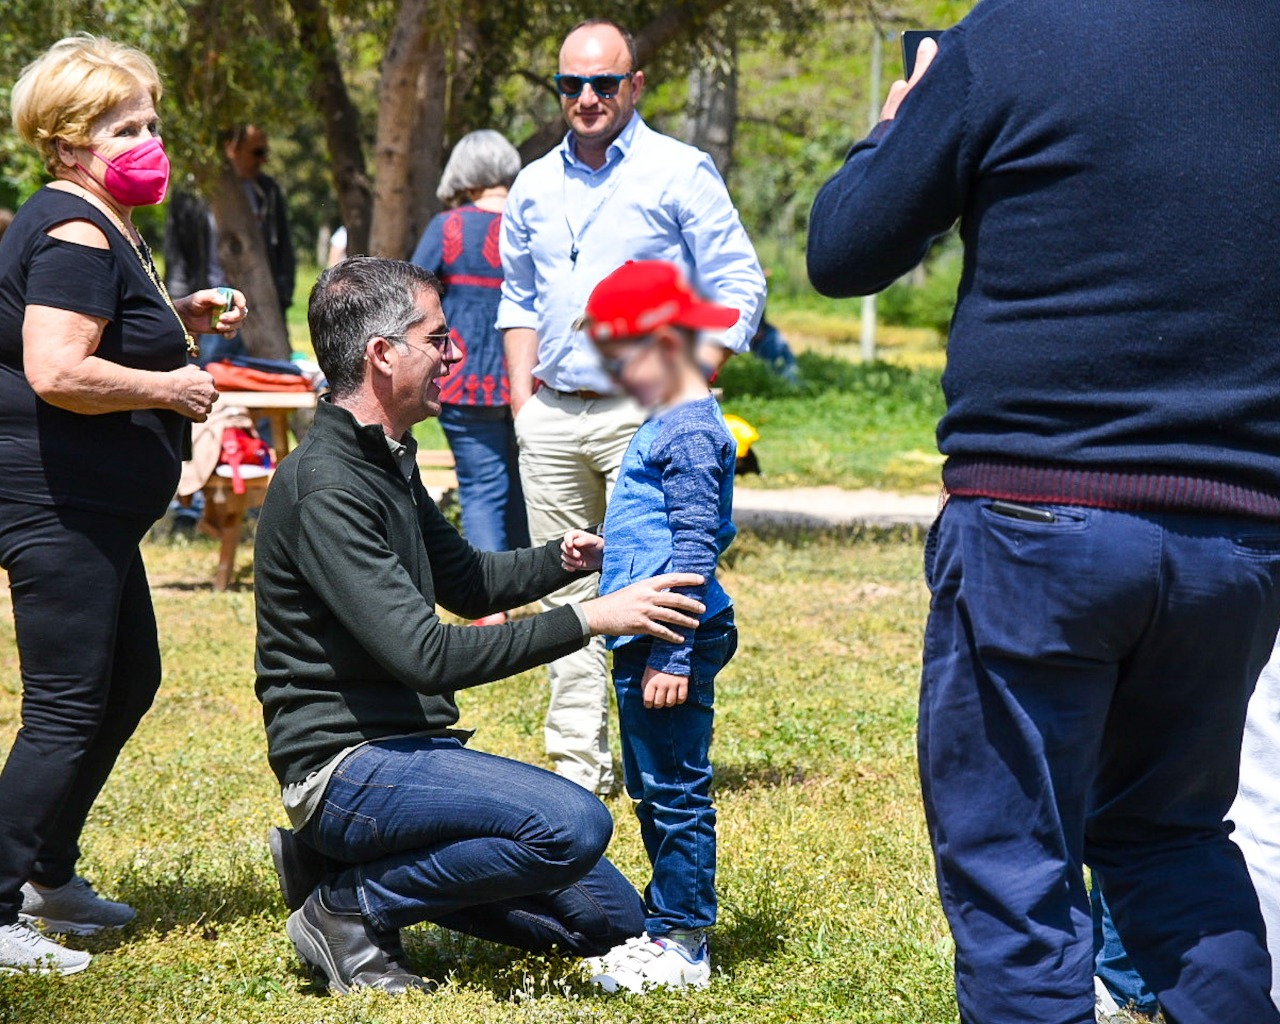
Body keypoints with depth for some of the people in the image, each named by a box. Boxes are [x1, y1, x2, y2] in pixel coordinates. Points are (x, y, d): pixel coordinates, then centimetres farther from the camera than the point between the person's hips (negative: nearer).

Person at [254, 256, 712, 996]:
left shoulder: (388, 462, 14)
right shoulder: (325, 485, -19)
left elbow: (468, 582, 27)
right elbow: (426, 654, -25)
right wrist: (586, 621, -23)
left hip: (404, 751, 10)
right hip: (347, 765, -10)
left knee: (613, 921, 8)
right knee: (573, 825, -30)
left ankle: (358, 861, 11)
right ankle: (352, 905, -11)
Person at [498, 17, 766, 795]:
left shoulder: (681, 173, -1)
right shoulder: (535, 186, 15)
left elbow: (737, 290, -2)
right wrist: (522, 398, 12)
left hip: (643, 414, -5)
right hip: (553, 420, 5)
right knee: (568, 593, 5)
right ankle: (579, 765, 10)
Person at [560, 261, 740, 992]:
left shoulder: (690, 432, -16)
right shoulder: (668, 425, 16)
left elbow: (696, 549, -21)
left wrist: (672, 654, -23)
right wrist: (605, 557, 12)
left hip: (674, 638, -11)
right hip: (646, 638, 11)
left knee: (676, 792, -4)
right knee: (653, 789, 17)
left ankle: (684, 945, 2)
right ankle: (669, 925, 25)